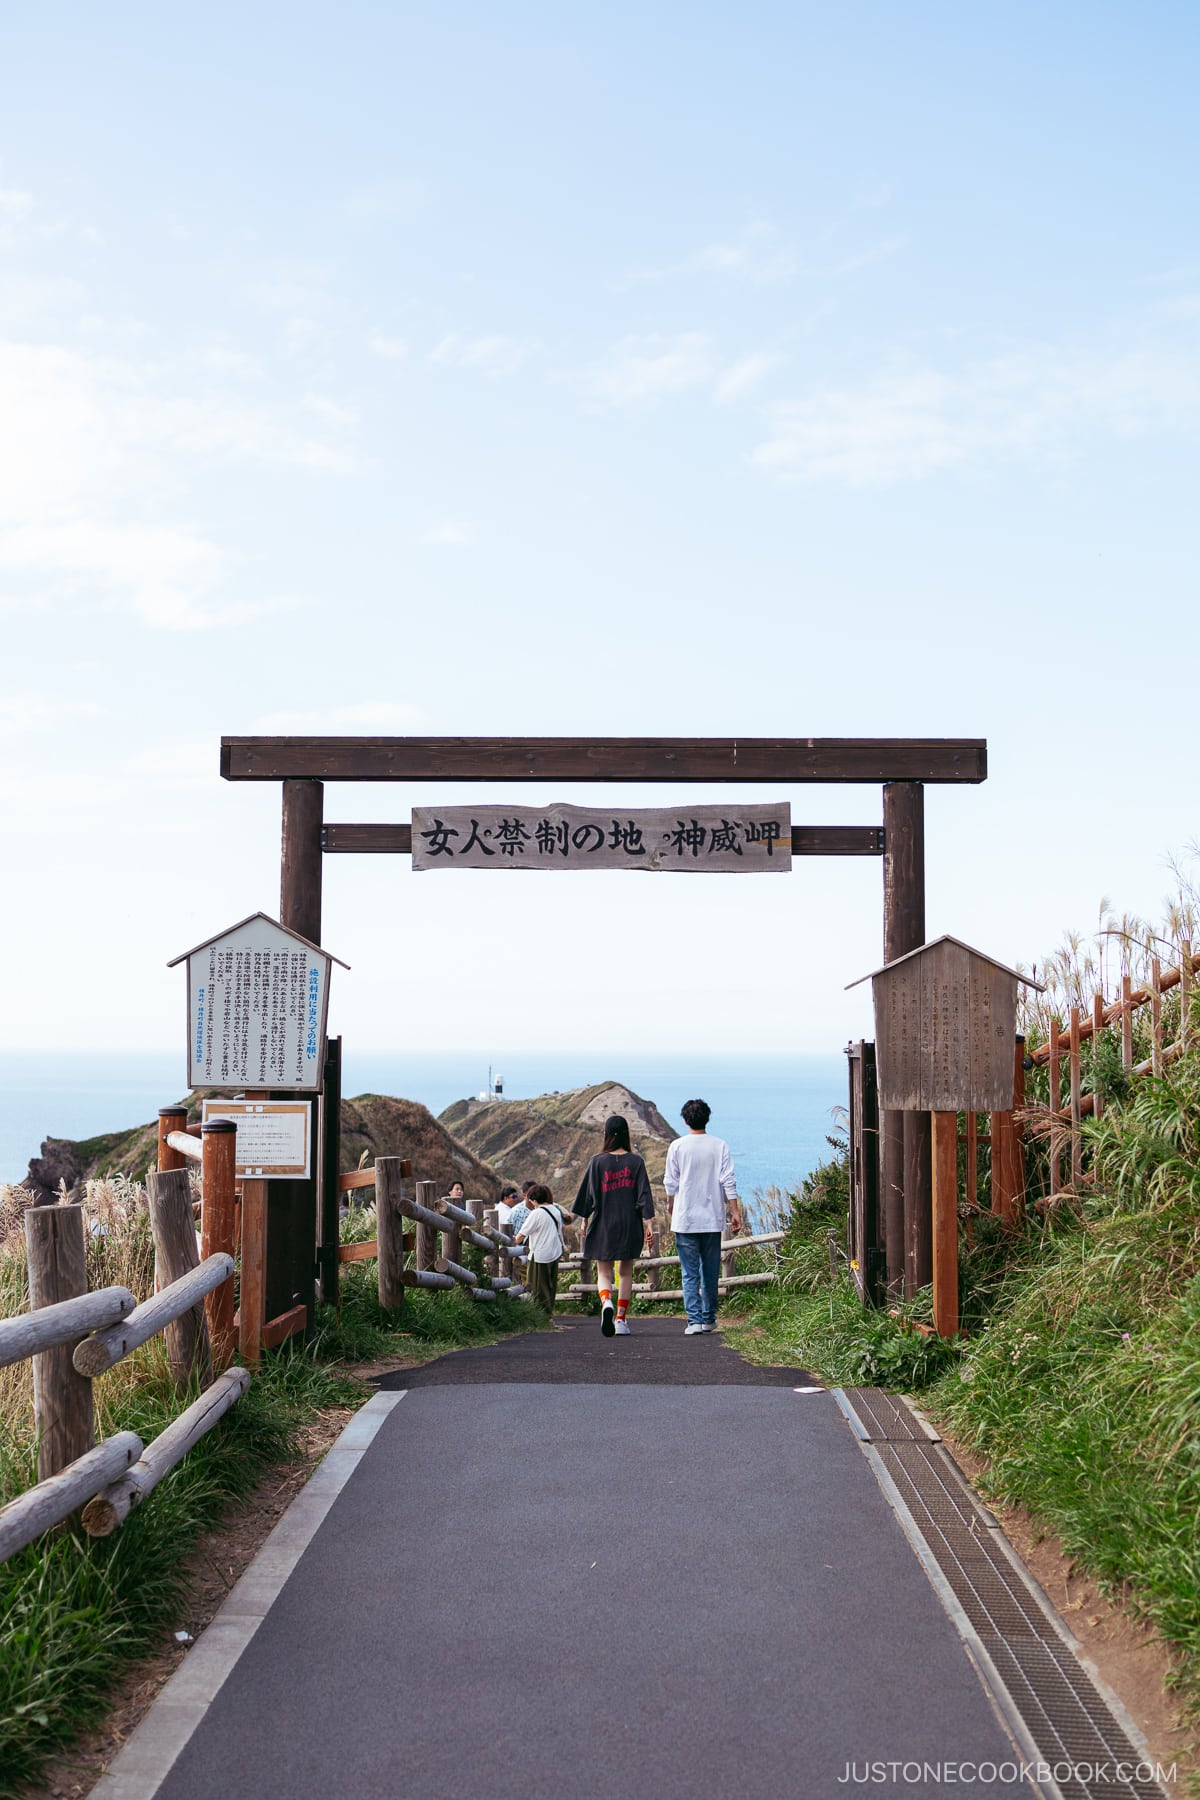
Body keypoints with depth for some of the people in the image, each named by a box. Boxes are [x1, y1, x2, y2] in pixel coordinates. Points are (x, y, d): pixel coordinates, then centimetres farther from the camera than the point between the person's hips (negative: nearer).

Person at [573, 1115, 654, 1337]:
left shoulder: (597, 1162, -3)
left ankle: (606, 1303, -25)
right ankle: (621, 1319, 13)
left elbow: (588, 1195, -1)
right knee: (626, 1272, 14)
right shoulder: (636, 1161, -2)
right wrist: (648, 1225, -2)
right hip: (630, 1226, 1)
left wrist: (584, 1223, 8)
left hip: (603, 1226, -1)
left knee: (604, 1273, 5)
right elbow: (644, 1195, -4)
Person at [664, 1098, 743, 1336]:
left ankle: (694, 1319, -9)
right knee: (710, 1272, 13)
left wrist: (671, 1210, 17)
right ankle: (708, 1318, 20)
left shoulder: (677, 1146, -3)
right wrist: (735, 1212, 1)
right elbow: (728, 1181, -3)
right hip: (713, 1218, 2)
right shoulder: (720, 1145, 0)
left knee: (690, 1273, -1)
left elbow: (671, 1184, 2)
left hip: (685, 1219, -2)